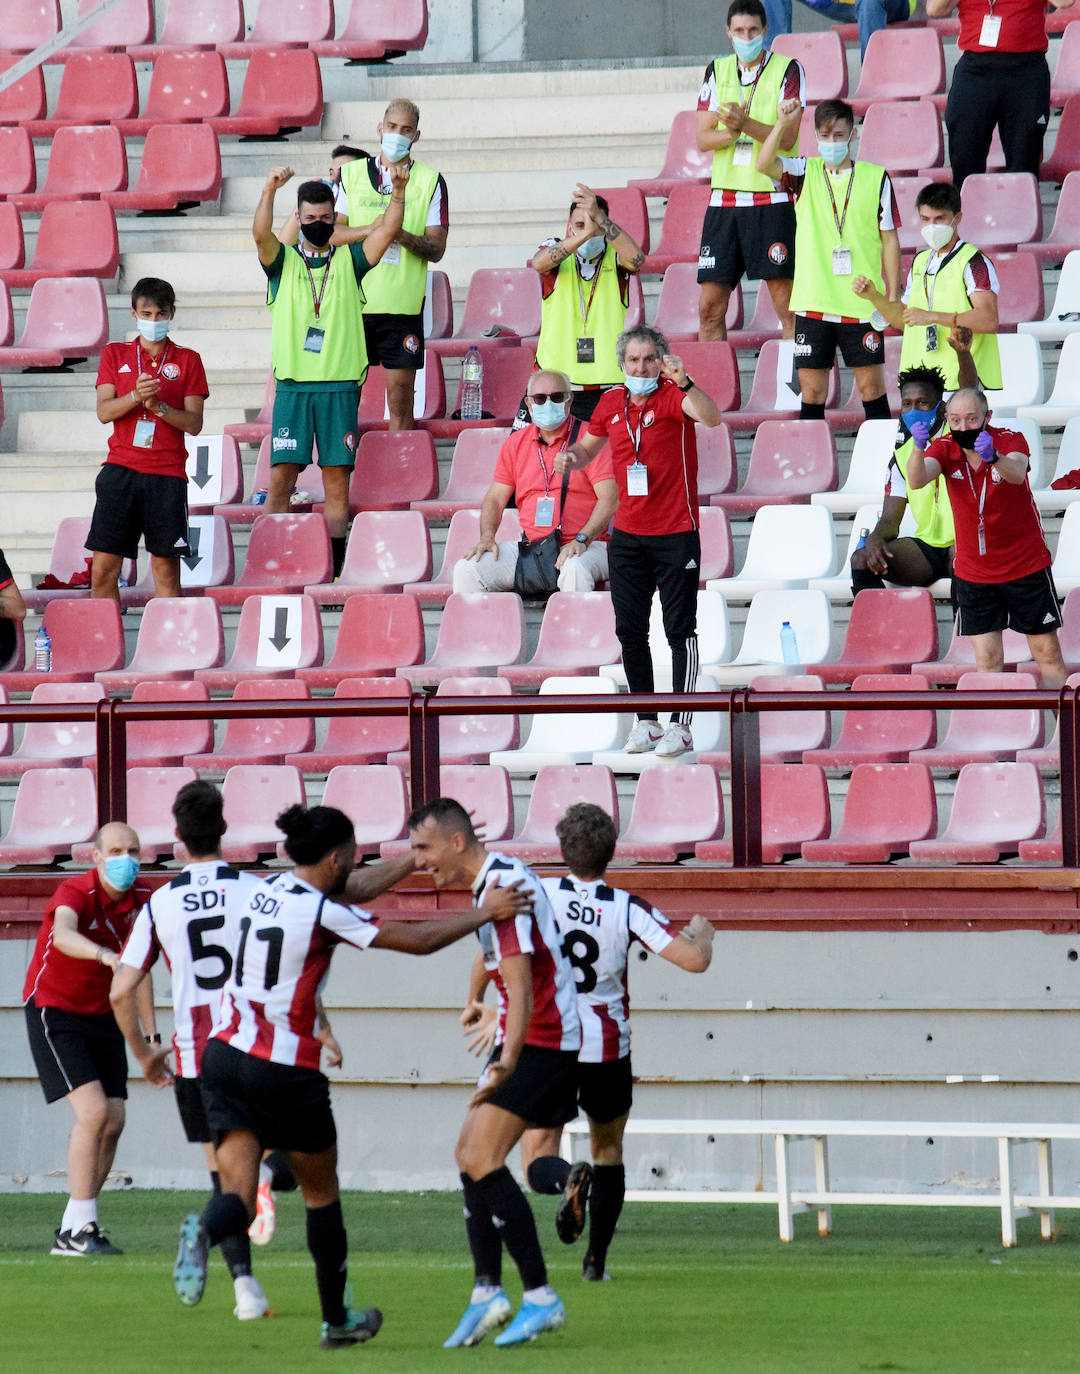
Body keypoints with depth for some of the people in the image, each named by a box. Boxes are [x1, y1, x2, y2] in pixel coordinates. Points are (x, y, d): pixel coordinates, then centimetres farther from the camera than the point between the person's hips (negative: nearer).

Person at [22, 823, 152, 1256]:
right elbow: (63, 935, -46)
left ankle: (72, 1228, 11)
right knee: (93, 1111, -19)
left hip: (101, 1015, 7)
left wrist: (150, 1034, 10)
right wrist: (103, 954, -66)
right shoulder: (76, 892, -22)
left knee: (114, 1120, 1)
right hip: (53, 1010, -7)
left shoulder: (141, 899, -1)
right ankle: (78, 1229, -16)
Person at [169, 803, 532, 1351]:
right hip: (287, 1069, -5)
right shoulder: (324, 911, -12)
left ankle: (203, 1231, -41)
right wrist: (486, 914, 1)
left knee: (239, 1194, -5)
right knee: (321, 1190, 16)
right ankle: (336, 1319, 27)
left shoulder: (267, 890, 9)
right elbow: (419, 941, -10)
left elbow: (356, 892, 24)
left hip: (225, 1055, 5)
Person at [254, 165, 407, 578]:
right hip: (294, 385, -1)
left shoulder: (349, 261, 11)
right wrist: (270, 191, -27)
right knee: (281, 476, -5)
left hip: (340, 385, 1)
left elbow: (388, 230, -1)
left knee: (337, 478, 0)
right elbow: (261, 235, -11)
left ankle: (333, 569, 2)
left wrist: (398, 191, -16)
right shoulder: (283, 261, 8)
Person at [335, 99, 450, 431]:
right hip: (353, 301, 1)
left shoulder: (430, 181, 6)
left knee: (400, 397, -2)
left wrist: (403, 235, -18)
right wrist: (370, 230, -13)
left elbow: (437, 249, 2)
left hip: (403, 304, -1)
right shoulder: (352, 173, 11)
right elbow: (331, 232, 5)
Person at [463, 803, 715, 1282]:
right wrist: (701, 933, 11)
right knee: (608, 1150, 22)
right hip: (607, 1049, 1)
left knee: (538, 1161, 1)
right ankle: (596, 1260, 18)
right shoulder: (628, 909, -8)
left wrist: (476, 1004, 17)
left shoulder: (537, 895, -6)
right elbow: (694, 959, -13)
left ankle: (569, 1179, -35)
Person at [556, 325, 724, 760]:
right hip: (628, 535, 6)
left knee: (679, 630, -2)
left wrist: (685, 383, -46)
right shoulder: (612, 403, 7)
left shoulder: (673, 396, -10)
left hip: (675, 534, -6)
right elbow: (588, 447, 23)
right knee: (630, 631, 7)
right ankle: (646, 721, 16)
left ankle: (681, 726, 2)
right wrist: (572, 455, 0)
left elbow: (711, 417, -30)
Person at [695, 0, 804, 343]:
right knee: (710, 307, 2)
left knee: (786, 302, -6)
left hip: (772, 201, -4)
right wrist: (731, 132, -15)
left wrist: (746, 125, -26)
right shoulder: (717, 71, 12)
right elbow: (703, 139, 6)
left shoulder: (788, 70, -1)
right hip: (725, 196, 4)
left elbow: (787, 137, -10)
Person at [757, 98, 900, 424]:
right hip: (812, 304, 1)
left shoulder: (876, 178, 3)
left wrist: (892, 296, -1)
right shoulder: (805, 173, 6)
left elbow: (889, 240, 4)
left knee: (871, 385, 0)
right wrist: (783, 123, -23)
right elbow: (765, 164, -12)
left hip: (861, 304, -1)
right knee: (812, 391, 3)